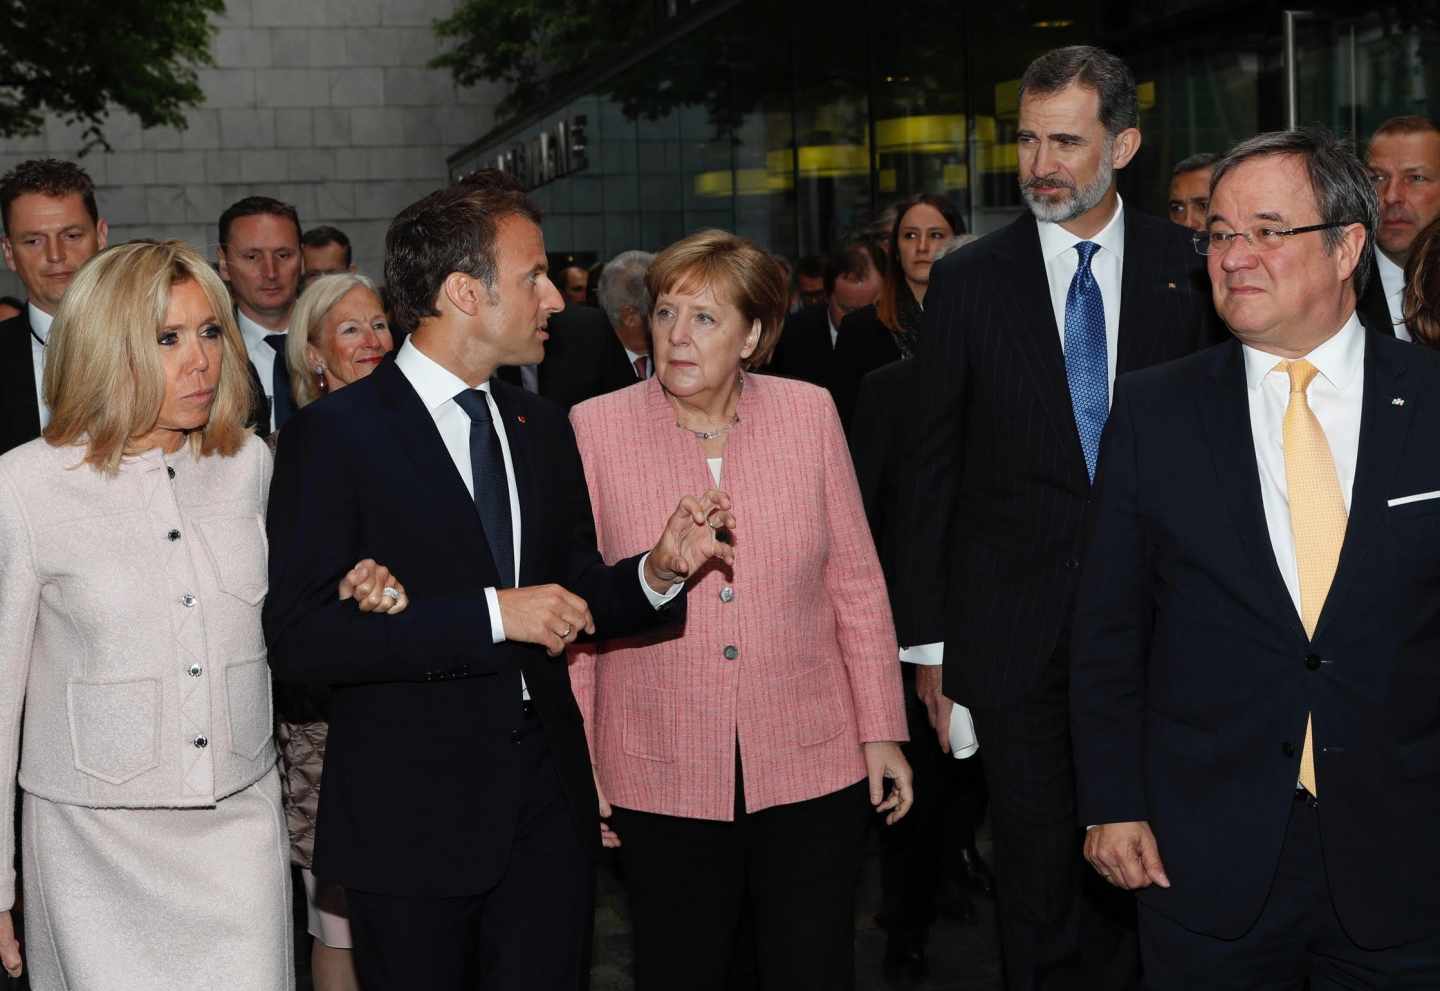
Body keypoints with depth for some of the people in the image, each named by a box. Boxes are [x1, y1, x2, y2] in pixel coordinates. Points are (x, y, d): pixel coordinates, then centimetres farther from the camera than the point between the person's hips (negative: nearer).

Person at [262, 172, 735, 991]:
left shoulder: (542, 426, 11)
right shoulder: (333, 437, -10)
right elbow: (299, 639, -18)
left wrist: (658, 571, -4)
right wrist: (491, 616, -21)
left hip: (548, 808, 5)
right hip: (411, 822, -5)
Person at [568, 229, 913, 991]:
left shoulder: (808, 414, 0)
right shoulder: (595, 429, -5)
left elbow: (856, 583, 5)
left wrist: (882, 732, 5)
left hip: (813, 768, 1)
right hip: (662, 783, -1)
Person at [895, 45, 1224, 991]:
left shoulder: (1191, 270, 2)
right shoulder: (970, 280, 1)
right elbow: (932, 473, 3)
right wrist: (927, 641, 1)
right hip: (1015, 629, 0)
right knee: (1038, 878, 7)